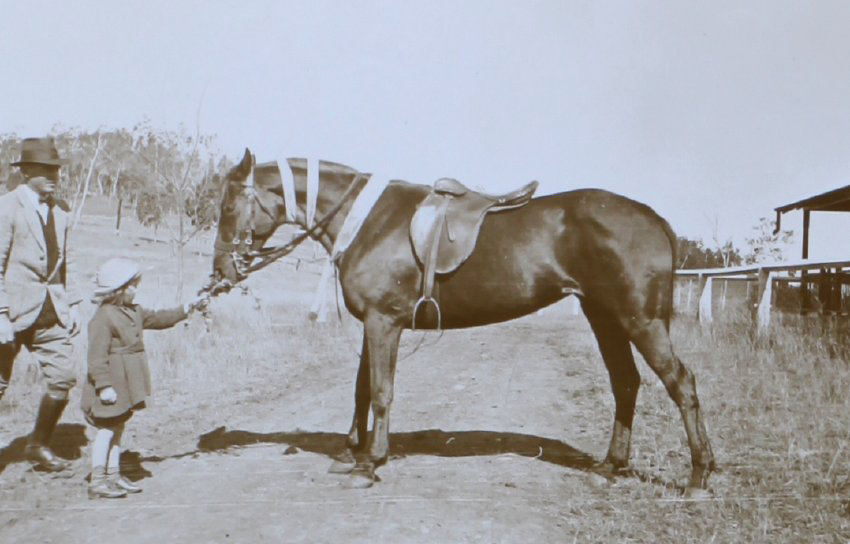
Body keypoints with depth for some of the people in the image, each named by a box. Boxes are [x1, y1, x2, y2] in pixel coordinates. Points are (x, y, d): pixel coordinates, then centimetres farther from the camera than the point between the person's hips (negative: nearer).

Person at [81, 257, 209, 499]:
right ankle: (97, 481, 1)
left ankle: (113, 475, 23)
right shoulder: (103, 318, -18)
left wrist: (188, 308, 20)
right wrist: (104, 386, -25)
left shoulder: (133, 312, 12)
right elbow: (97, 356, -22)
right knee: (106, 429, -6)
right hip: (110, 385, -9)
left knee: (117, 427, 14)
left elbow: (158, 318, 24)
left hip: (125, 385, 9)